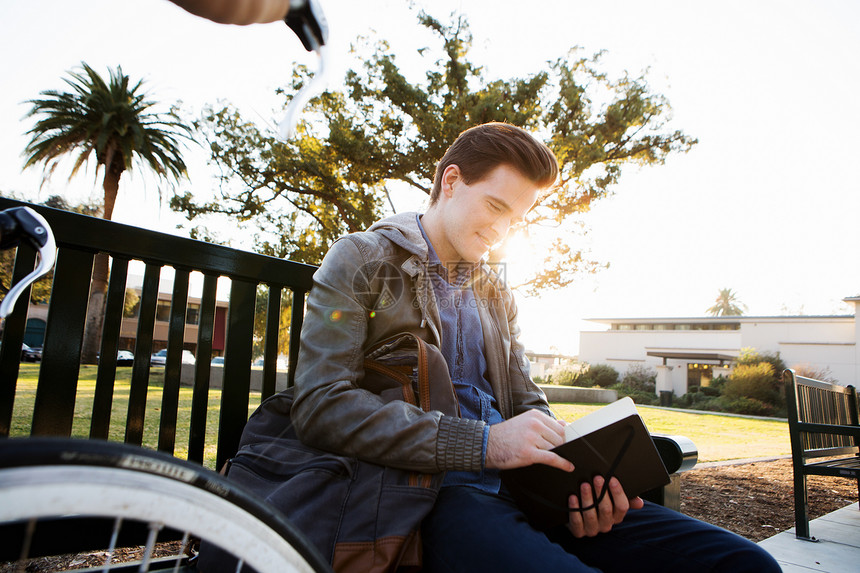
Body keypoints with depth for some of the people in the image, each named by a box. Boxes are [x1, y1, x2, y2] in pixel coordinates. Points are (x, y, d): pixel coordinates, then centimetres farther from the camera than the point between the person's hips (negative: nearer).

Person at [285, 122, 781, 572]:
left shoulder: (498, 294, 20)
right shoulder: (360, 261, 0)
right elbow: (322, 407, -13)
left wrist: (573, 470, -4)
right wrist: (484, 444, -20)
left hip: (519, 484, 6)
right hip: (431, 492, -5)